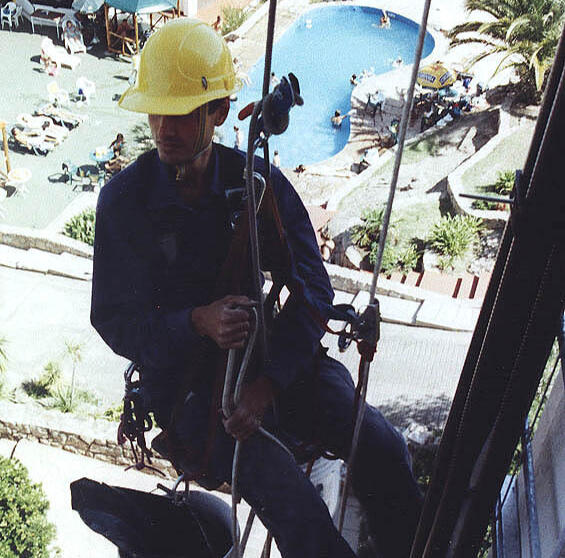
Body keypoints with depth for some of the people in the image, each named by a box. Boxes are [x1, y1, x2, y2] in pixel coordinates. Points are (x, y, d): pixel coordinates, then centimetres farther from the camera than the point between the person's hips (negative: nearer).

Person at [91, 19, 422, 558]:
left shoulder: (260, 180, -5)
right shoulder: (123, 199, -9)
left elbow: (312, 290, -7)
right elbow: (115, 320, -7)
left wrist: (266, 381, -20)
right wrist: (198, 323, -26)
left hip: (278, 357, 3)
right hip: (183, 375, -2)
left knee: (382, 446, -12)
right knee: (286, 493, -24)